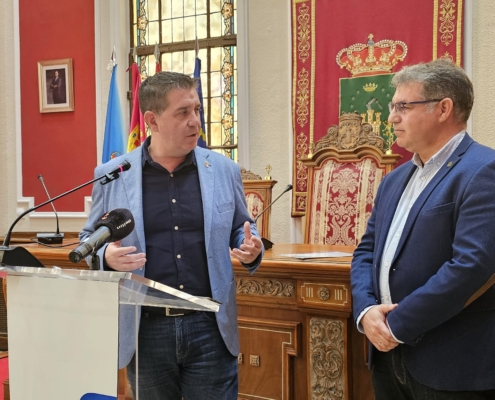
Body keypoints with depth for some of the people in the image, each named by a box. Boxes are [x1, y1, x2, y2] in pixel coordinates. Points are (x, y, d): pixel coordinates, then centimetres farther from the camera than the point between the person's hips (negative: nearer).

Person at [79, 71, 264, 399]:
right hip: (145, 330, 0)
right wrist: (107, 256, -14)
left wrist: (252, 249, -9)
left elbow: (242, 229, 14)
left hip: (210, 327, 1)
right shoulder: (112, 175, 0)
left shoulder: (223, 169, 3)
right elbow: (90, 239, 9)